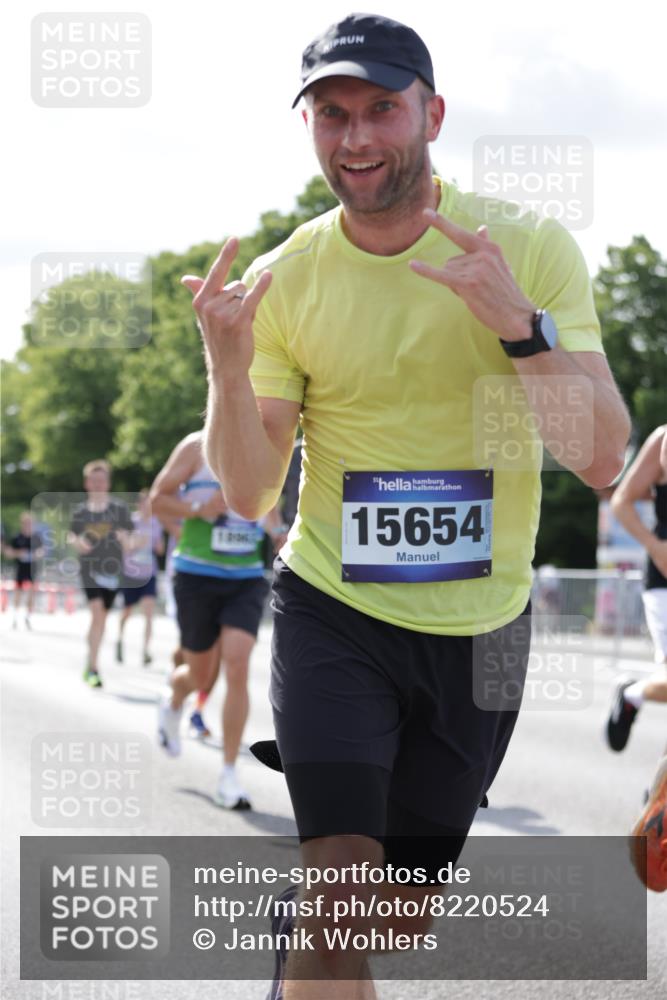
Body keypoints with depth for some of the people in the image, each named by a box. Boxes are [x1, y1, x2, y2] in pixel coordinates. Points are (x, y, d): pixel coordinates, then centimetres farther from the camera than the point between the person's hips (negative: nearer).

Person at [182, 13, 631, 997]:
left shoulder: (531, 248, -10)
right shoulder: (283, 279, -6)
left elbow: (602, 460, -15)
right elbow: (248, 493, -5)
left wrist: (517, 321, -29)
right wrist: (228, 371, -24)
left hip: (480, 625, 1)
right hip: (332, 613, -1)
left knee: (402, 915, 15)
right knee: (343, 887, -19)